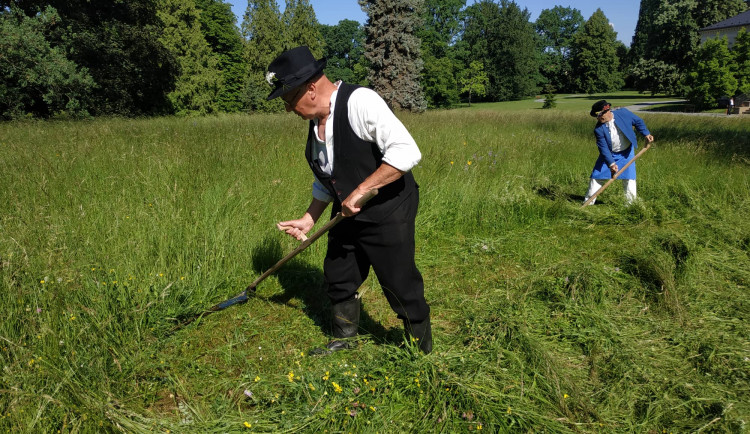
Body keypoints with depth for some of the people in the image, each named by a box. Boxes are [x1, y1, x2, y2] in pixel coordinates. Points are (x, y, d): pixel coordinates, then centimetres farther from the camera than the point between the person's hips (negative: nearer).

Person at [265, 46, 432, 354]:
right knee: (338, 278, 17)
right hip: (347, 214, 9)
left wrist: (361, 191, -28)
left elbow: (407, 152, -31)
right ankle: (344, 341, 42)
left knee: (402, 288, 1)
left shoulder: (360, 102, -21)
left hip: (388, 213, -8)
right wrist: (308, 220, 15)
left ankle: (423, 356, 26)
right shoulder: (316, 122, 7)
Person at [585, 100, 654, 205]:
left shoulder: (623, 113, -18)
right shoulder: (599, 129, -21)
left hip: (626, 153, 0)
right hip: (609, 154, 0)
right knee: (596, 176, -1)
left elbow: (638, 122, -1)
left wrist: (646, 134, -12)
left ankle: (631, 203, 11)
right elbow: (603, 148, -20)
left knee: (629, 178, -3)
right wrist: (611, 163, -27)